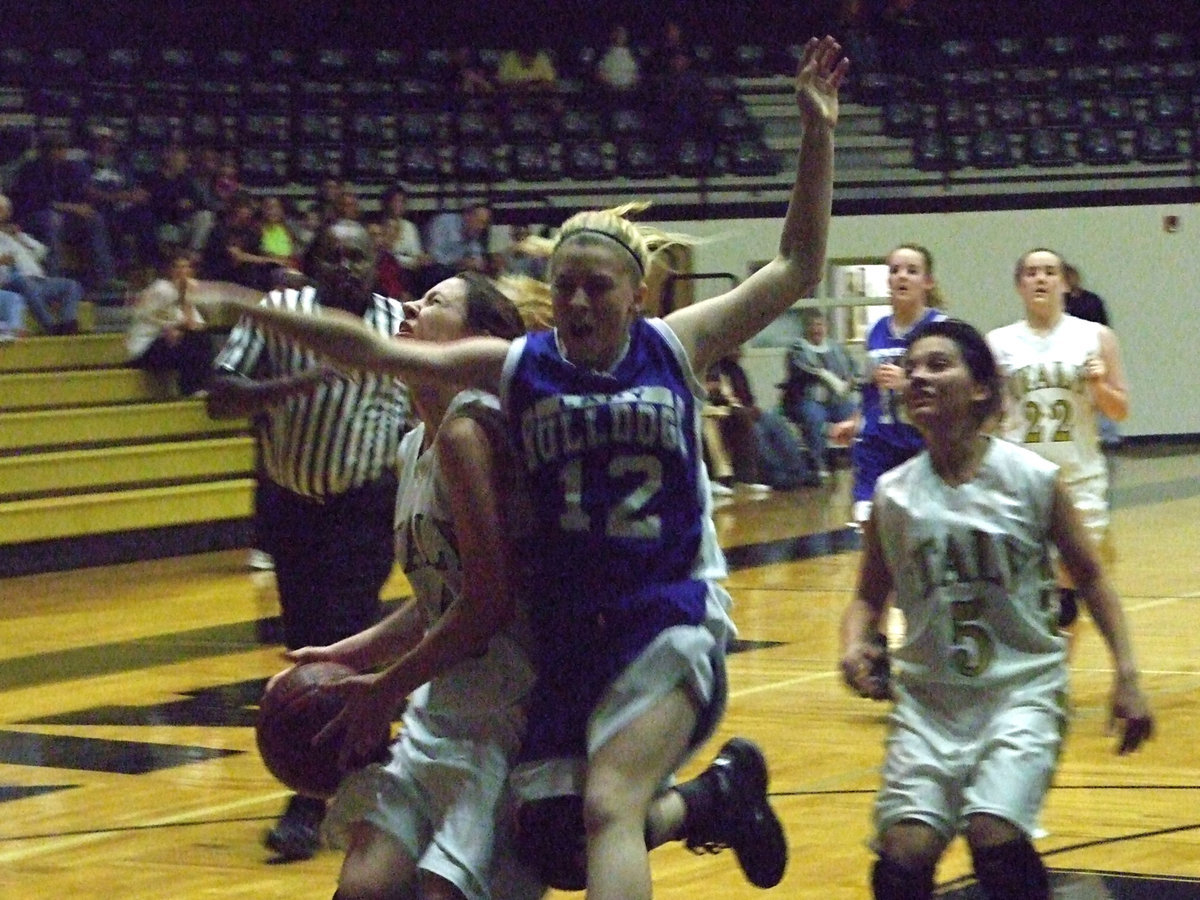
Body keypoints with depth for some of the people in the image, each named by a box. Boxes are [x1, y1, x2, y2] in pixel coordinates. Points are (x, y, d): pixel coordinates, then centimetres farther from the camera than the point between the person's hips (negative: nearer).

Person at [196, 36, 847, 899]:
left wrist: (817, 133, -8)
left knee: (608, 808, -23)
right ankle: (714, 799, 23)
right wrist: (252, 311, -5)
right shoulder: (517, 367, 2)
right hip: (566, 631, 4)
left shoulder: (676, 349, -1)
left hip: (671, 617, -4)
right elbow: (375, 349, 1)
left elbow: (798, 266, -1)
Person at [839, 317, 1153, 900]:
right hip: (929, 697, 2)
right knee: (904, 853, -14)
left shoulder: (1033, 480, -6)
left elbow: (1089, 577, 4)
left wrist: (1126, 674, -1)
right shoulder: (892, 495, 0)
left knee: (995, 837, -22)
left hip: (1021, 690, -2)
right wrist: (854, 646, -10)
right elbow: (870, 597, 11)